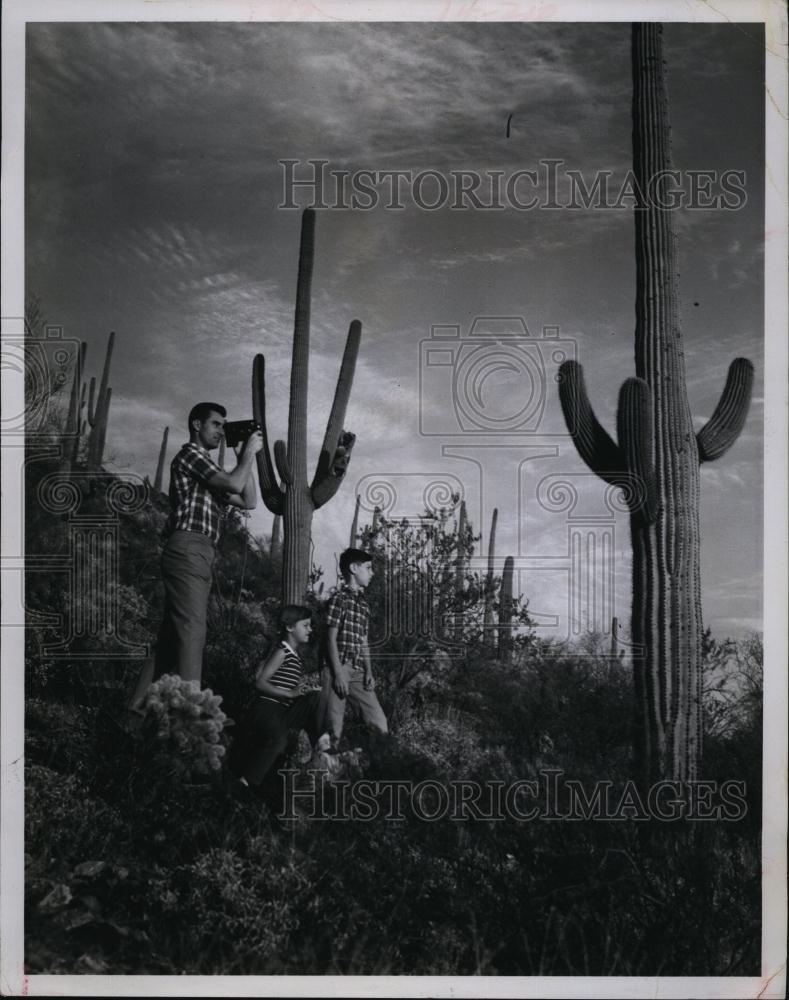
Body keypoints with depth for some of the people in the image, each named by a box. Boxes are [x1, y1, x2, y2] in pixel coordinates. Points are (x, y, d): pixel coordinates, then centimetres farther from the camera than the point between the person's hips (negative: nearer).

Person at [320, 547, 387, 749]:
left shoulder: (363, 603, 18)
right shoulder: (338, 599, -3)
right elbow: (331, 639, -8)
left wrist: (368, 671, 6)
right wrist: (338, 674, -14)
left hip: (358, 672, 7)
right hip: (338, 668, -7)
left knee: (380, 725, -2)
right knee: (334, 731, -6)